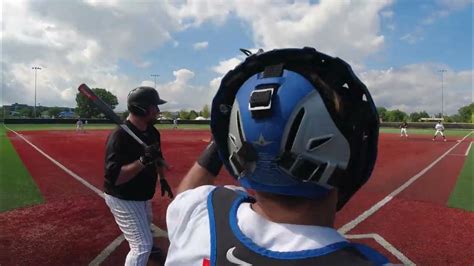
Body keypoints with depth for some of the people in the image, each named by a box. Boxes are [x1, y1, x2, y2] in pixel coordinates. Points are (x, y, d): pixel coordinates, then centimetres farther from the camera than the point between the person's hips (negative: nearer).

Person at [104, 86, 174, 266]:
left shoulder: (152, 131, -5)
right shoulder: (119, 136, -30)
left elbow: (158, 156, 15)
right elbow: (114, 177, -35)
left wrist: (162, 179, 17)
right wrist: (142, 161, -43)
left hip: (143, 195, 9)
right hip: (122, 199, -9)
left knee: (145, 226, 34)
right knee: (142, 245, -7)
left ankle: (146, 247, 64)